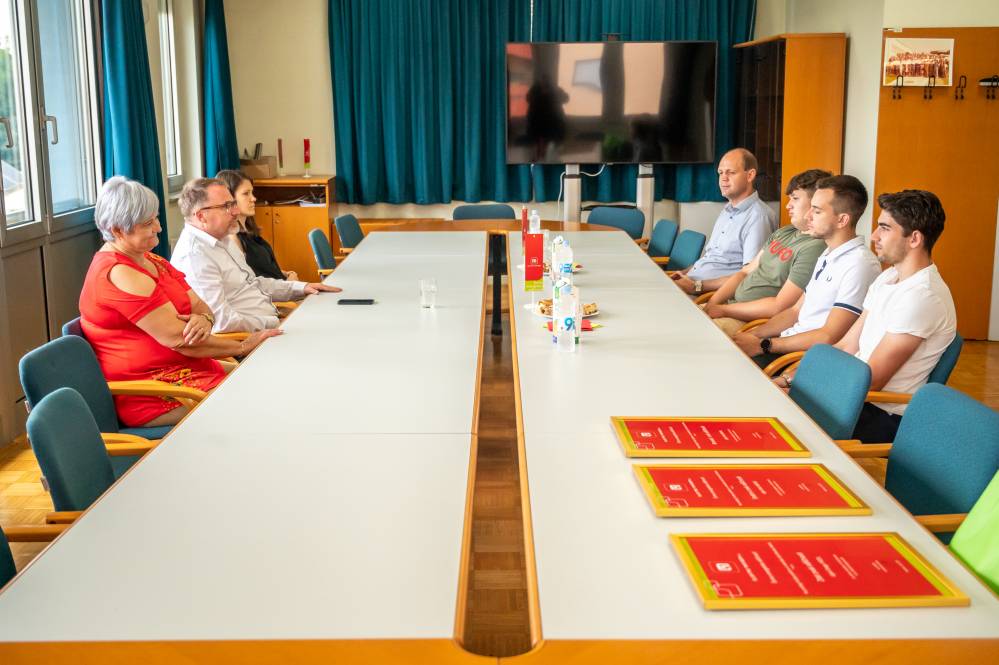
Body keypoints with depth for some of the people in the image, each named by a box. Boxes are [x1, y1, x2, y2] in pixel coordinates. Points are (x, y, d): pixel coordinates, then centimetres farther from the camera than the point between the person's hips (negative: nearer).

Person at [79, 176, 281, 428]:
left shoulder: (151, 260, 14)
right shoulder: (117, 274, -17)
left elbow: (200, 306, 11)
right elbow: (177, 338, -20)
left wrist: (203, 319, -14)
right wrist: (244, 346, -12)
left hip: (187, 370, 9)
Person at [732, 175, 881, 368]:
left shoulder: (860, 264, -16)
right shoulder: (827, 256, 17)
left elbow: (829, 337, -19)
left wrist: (763, 345, -16)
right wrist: (752, 336, 6)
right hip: (789, 341, 9)